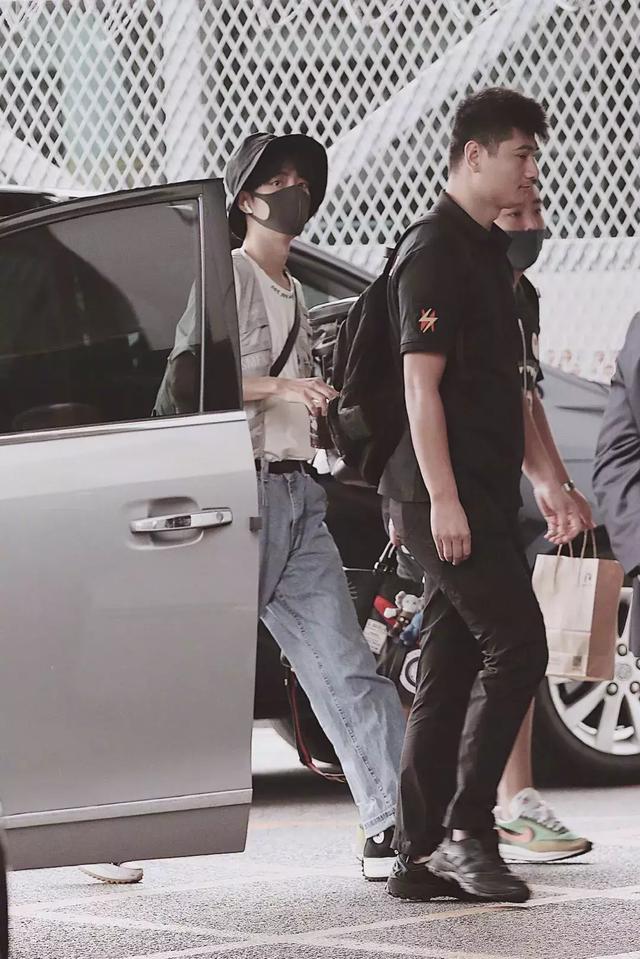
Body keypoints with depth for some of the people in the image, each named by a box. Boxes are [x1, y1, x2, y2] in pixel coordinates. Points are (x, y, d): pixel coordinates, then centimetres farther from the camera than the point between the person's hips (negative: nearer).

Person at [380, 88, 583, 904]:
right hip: (446, 498, -9)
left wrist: (544, 479, 21)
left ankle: (420, 856, 9)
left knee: (452, 672, 8)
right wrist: (442, 498, -21)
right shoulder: (434, 254, -10)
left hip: (481, 497, 9)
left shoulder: (488, 253, 20)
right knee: (516, 645, -14)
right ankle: (464, 832, -11)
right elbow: (422, 384, -16)